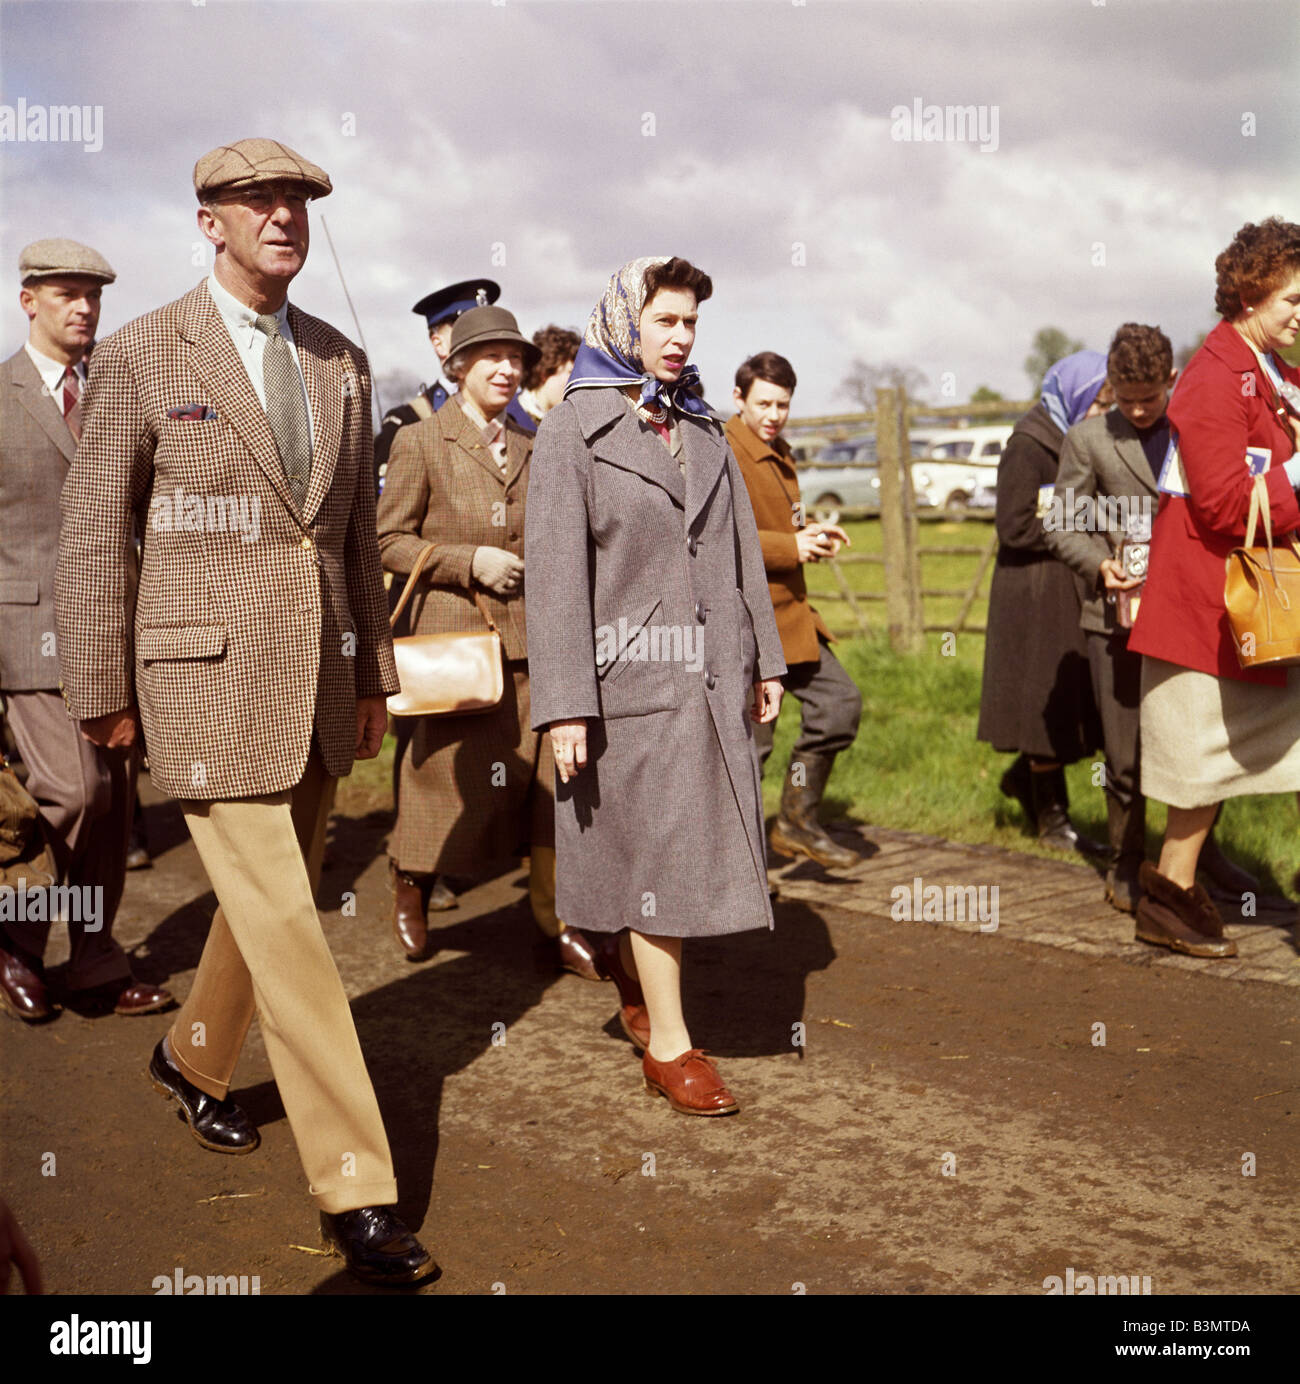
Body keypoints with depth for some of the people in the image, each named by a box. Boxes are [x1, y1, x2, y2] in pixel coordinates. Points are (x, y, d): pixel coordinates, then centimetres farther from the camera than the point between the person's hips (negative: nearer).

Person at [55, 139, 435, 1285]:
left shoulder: (342, 363, 10)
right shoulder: (143, 355, -4)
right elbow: (93, 533, -1)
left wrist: (373, 675, 16)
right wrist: (103, 697, 0)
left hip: (322, 675, 6)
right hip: (208, 675, -5)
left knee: (274, 899, 17)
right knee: (287, 929, -7)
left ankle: (193, 1060, 45)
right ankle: (356, 1191, 1)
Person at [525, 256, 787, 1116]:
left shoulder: (703, 429, 13)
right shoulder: (574, 430, -4)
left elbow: (741, 550, 16)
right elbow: (555, 570, -10)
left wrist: (764, 657, 12)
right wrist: (565, 702, -15)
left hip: (710, 674, 6)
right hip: (631, 673, -5)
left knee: (697, 845, 10)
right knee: (655, 850, 0)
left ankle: (632, 967, 34)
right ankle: (668, 1044, 11)